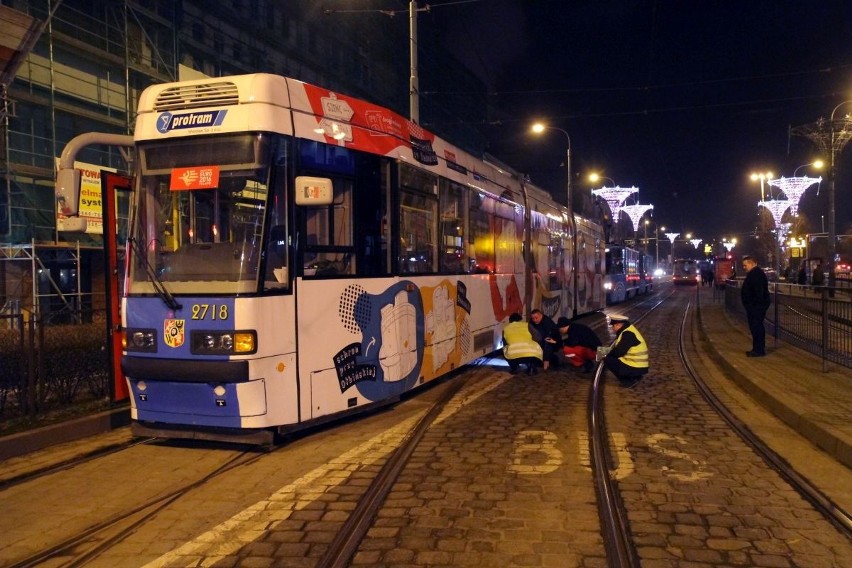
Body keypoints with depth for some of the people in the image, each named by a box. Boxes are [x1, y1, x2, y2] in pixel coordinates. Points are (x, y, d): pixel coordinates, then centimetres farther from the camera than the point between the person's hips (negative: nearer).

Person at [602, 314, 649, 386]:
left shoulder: (628, 334, -19)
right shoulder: (627, 331, 13)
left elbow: (619, 352, -24)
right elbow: (620, 348, 18)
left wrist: (607, 355, -6)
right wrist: (609, 354, 4)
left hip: (636, 368, -10)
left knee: (607, 360, -12)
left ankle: (629, 380, -7)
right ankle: (634, 377, 11)